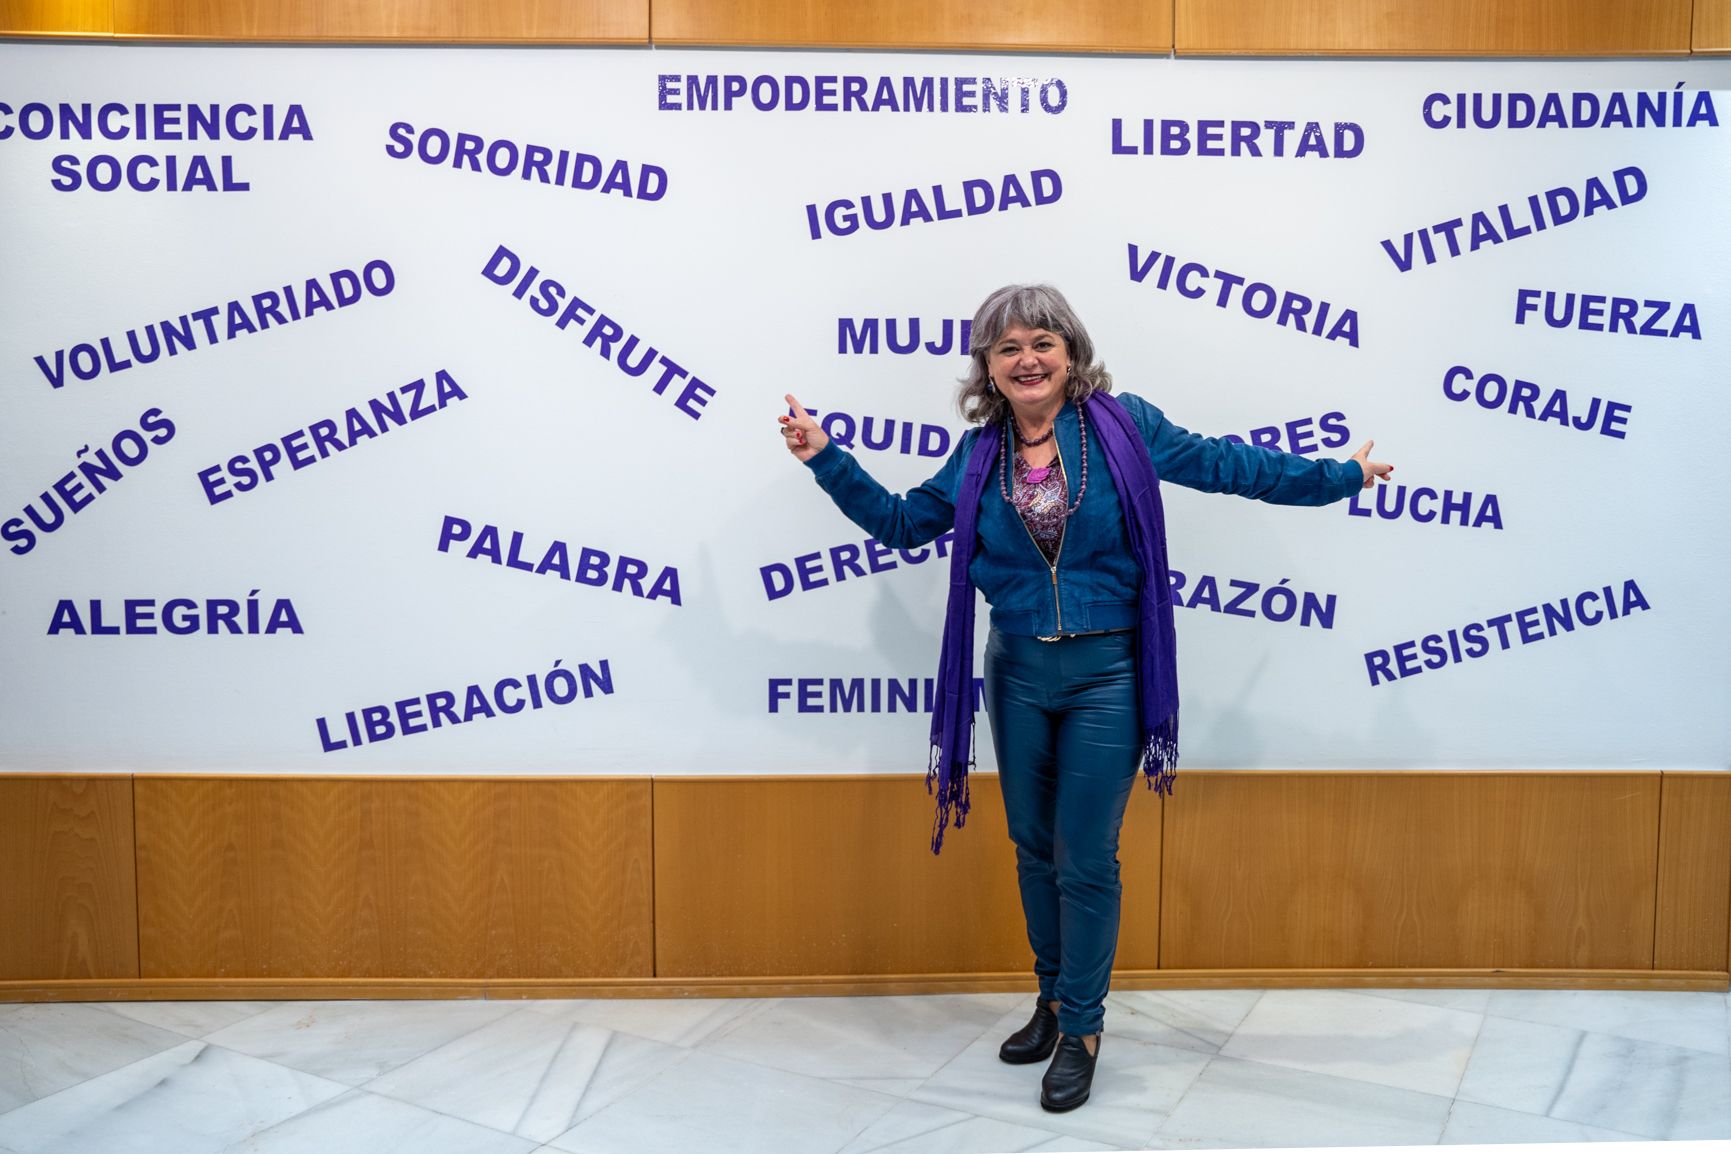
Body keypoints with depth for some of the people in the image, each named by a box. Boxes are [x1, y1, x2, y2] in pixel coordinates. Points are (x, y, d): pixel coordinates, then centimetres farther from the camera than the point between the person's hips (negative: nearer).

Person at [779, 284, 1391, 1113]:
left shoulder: (1123, 425, -7)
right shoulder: (979, 455, 2)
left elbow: (1226, 465, 1)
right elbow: (902, 522, 13)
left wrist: (1339, 475, 3)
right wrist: (826, 460, 6)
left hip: (1106, 675, -3)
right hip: (1018, 673, 4)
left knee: (1086, 858, 2)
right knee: (1034, 847, 15)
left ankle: (1082, 1028, 19)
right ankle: (1053, 996, 36)